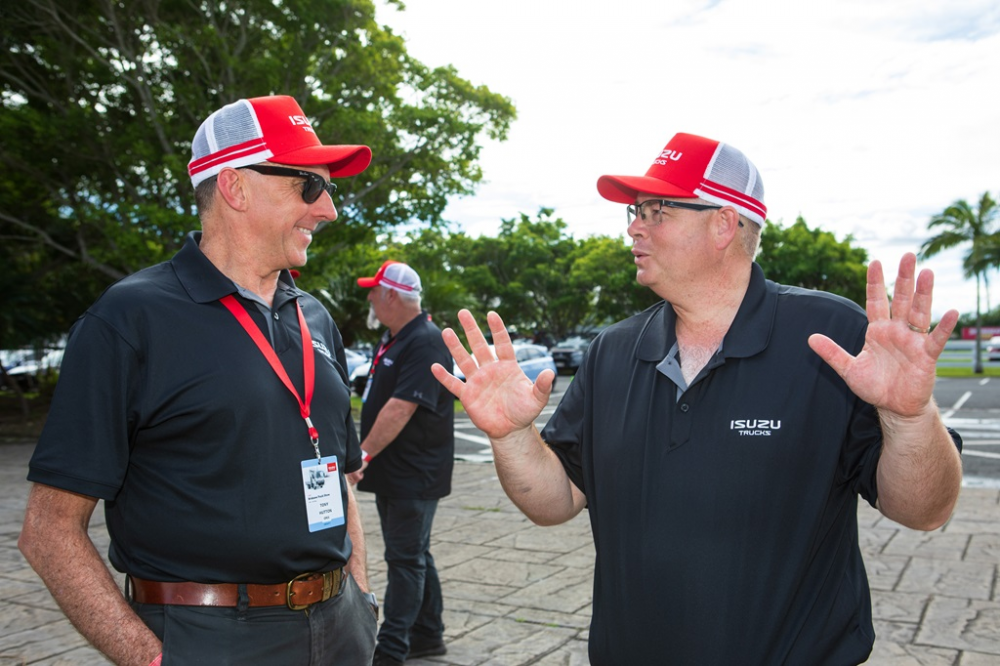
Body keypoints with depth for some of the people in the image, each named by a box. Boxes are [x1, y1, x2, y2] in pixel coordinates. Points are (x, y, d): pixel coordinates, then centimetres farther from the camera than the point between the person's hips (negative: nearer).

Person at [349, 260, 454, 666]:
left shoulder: (425, 343, -19)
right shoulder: (392, 340, 13)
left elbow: (401, 407, -28)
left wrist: (363, 455, -27)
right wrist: (366, 458, 18)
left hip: (413, 475, -10)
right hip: (392, 472, 10)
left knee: (407, 559, 0)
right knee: (414, 556, 17)